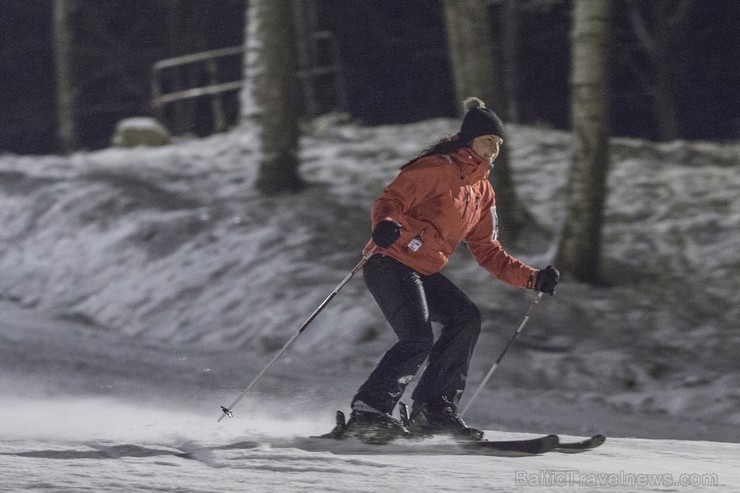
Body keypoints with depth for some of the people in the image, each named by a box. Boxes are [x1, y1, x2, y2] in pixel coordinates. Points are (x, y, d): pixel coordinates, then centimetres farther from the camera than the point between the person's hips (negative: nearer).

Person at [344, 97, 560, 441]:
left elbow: (488, 252, 19)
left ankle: (433, 410, -4)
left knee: (466, 319, -7)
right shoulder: (437, 169, -10)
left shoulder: (482, 192, 16)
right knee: (418, 340, -22)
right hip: (391, 264, -9)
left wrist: (533, 279, 8)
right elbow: (390, 200, -18)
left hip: (424, 274, 9)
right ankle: (367, 412, -17)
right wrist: (384, 225, -41)